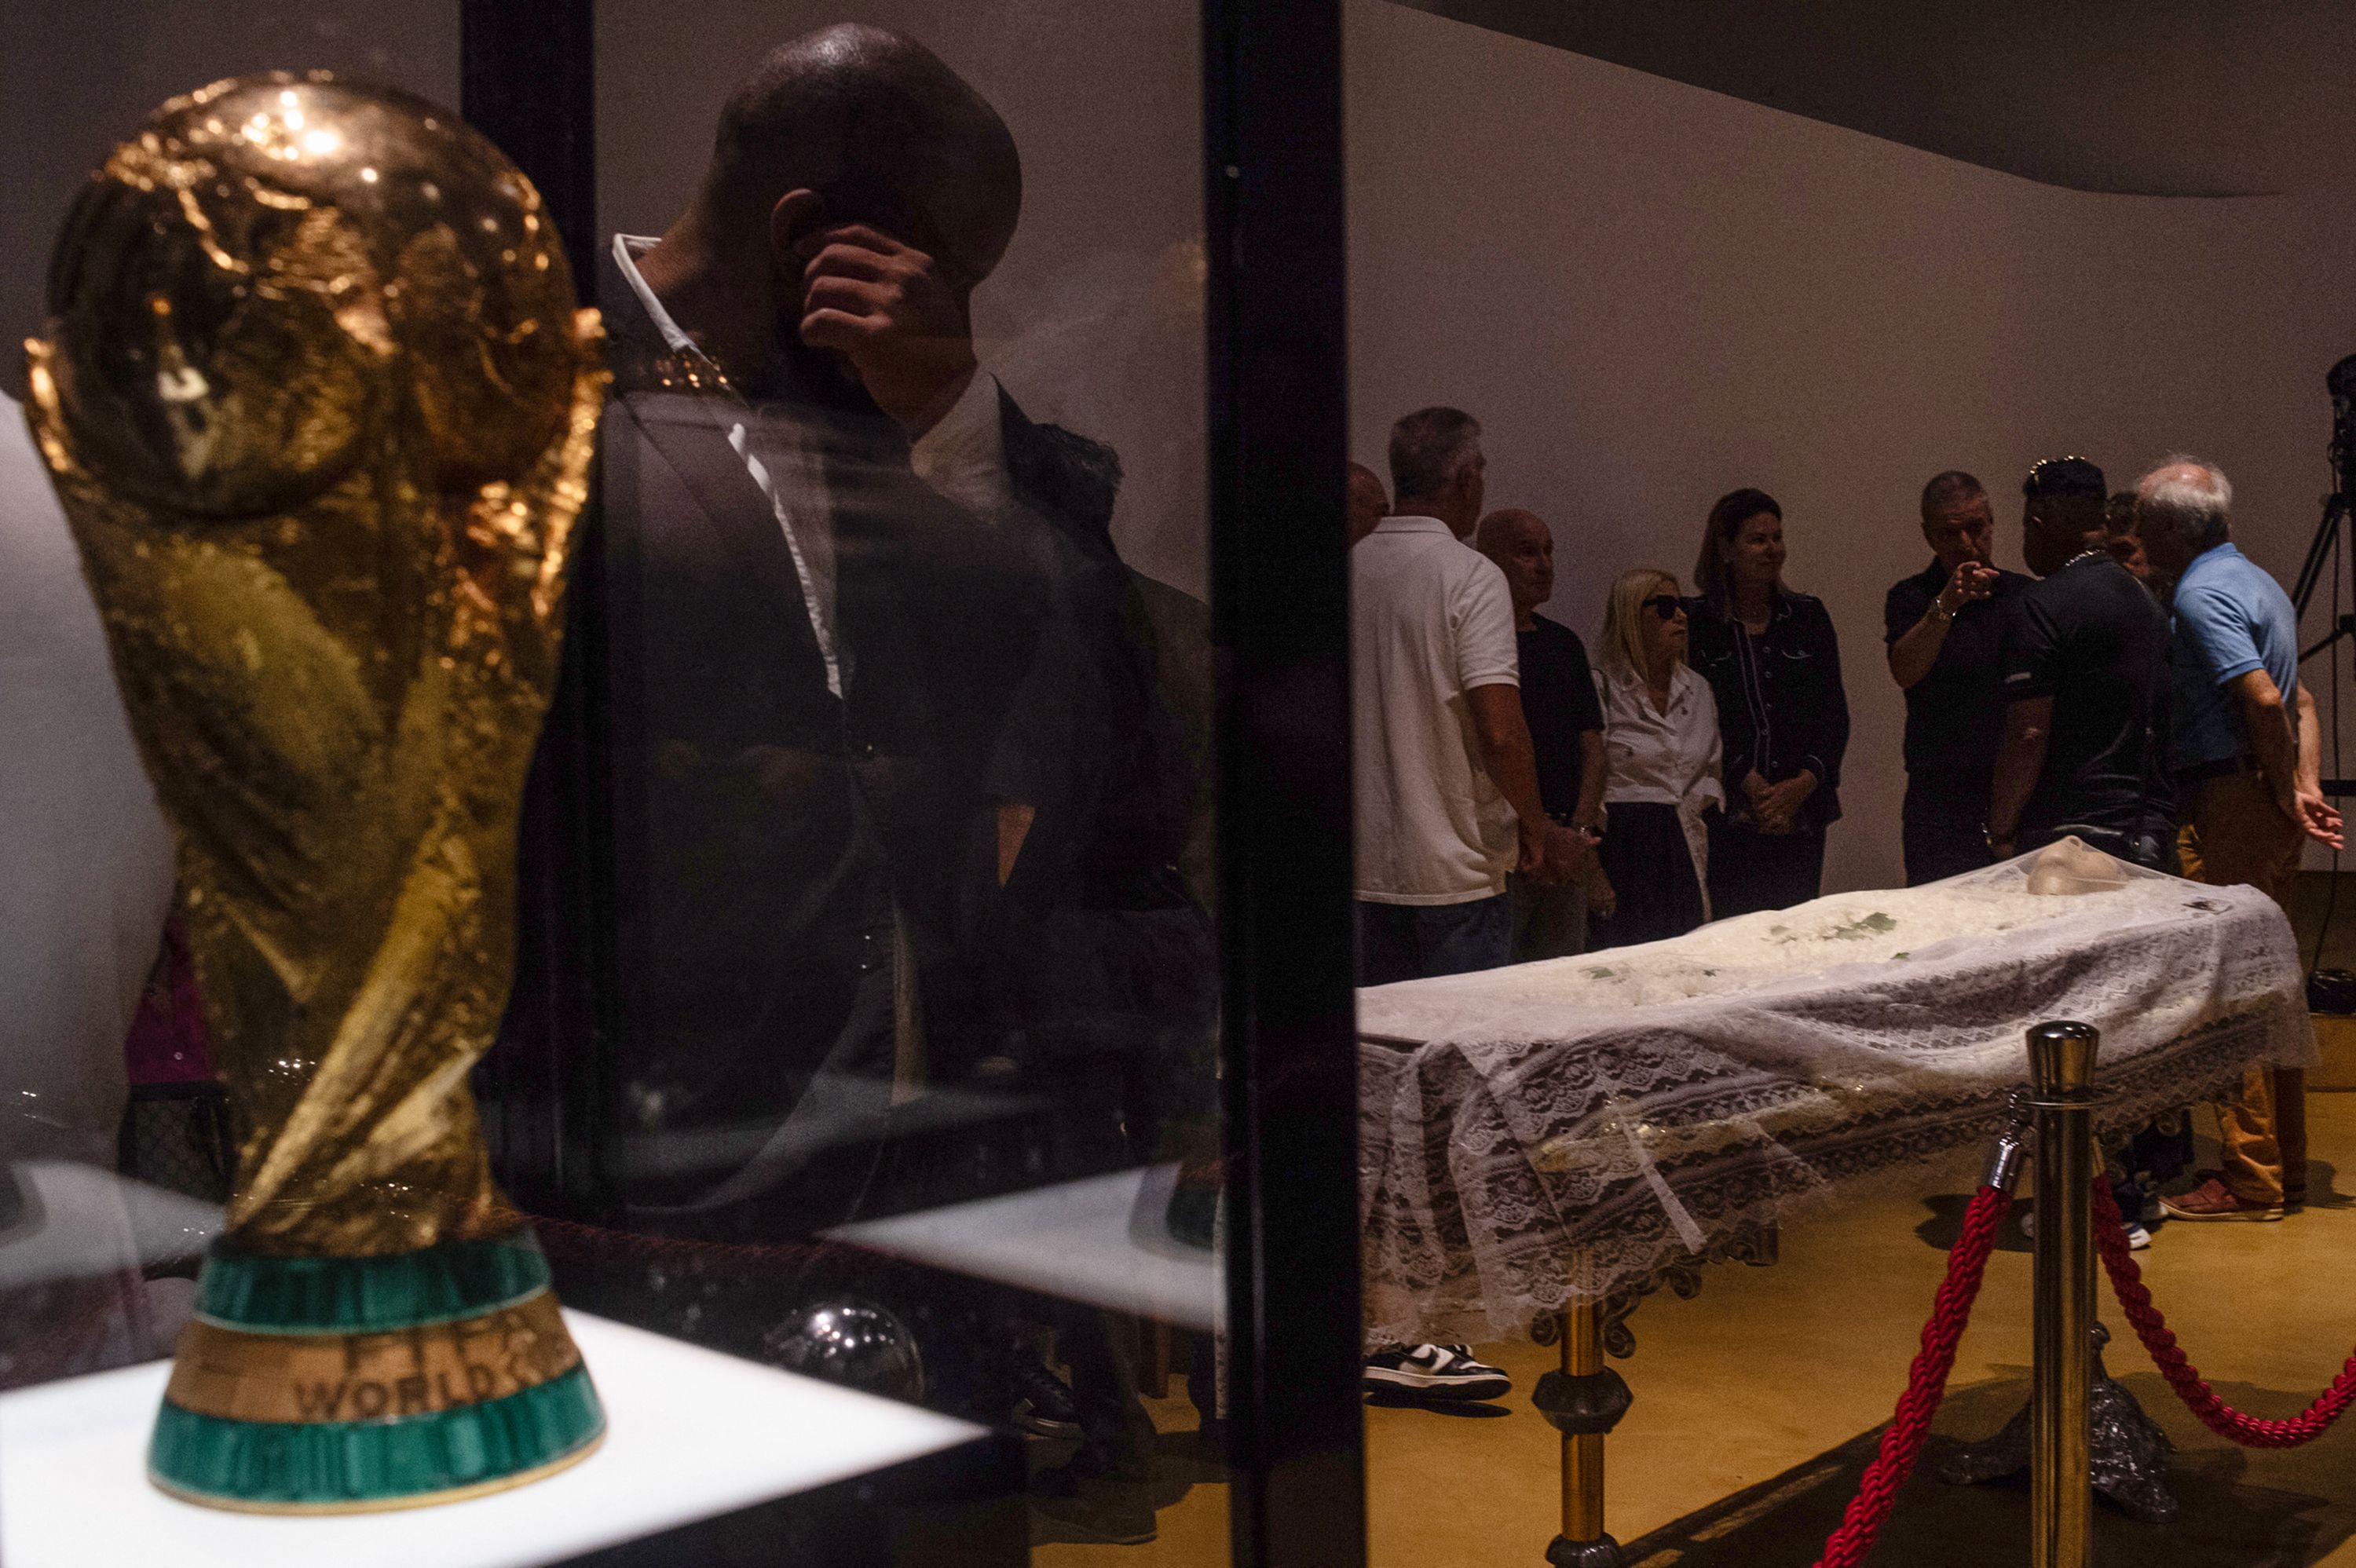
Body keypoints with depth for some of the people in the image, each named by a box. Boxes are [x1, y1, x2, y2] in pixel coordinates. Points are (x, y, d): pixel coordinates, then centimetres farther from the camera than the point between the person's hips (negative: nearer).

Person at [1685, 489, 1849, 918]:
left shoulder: (1808, 616, 12)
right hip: (1729, 815, -3)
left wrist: (1804, 783, -7)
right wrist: (1751, 785, -12)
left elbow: (1834, 713, 9)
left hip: (1802, 813, 3)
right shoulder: (1695, 621, 2)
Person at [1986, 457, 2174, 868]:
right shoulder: (2148, 601, 14)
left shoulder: (2042, 605, -11)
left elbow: (2028, 735, -16)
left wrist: (2000, 834, -8)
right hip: (2150, 833, 8)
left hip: (2064, 834, -8)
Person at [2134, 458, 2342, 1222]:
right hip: (2263, 806, 10)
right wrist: (2304, 788, 5)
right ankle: (2285, 1167, 21)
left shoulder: (2202, 595, -14)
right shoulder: (2257, 581, 18)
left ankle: (2250, 1180, -1)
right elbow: (2298, 702, 15)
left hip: (2228, 808, -10)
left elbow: (2265, 701, -23)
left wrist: (2285, 796, -12)